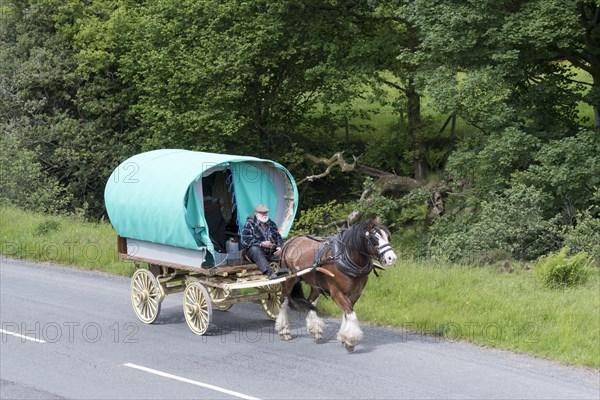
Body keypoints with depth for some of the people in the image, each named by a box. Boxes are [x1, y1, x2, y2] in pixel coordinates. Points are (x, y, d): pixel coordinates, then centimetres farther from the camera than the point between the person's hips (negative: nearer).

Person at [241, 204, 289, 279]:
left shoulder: (272, 224, 19)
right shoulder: (249, 224, 1)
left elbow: (279, 238, 19)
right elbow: (245, 240, -12)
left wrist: (280, 247, -5)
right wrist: (261, 244, -21)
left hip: (272, 253, 7)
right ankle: (269, 273, -58)